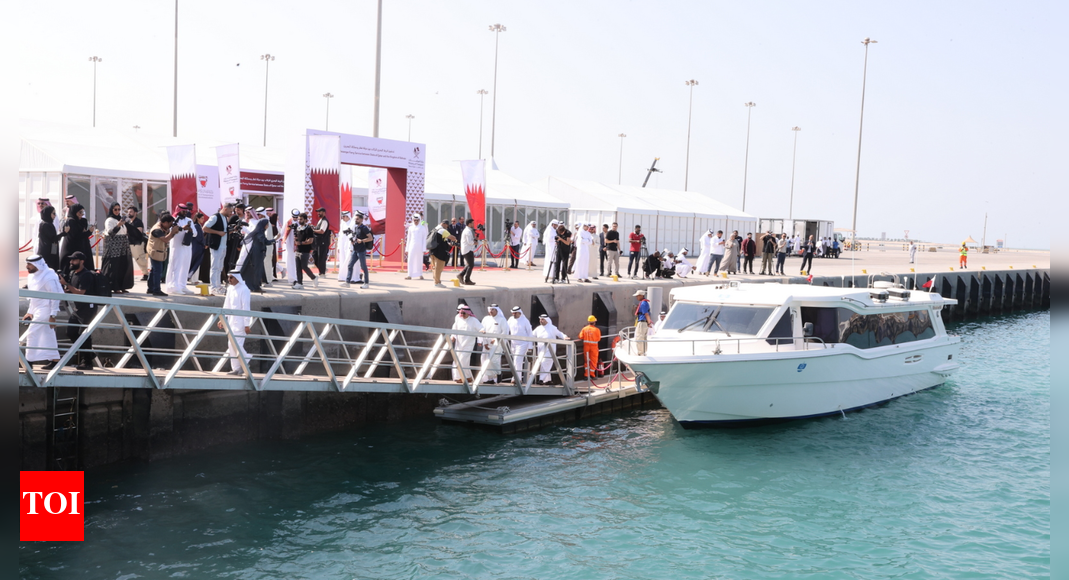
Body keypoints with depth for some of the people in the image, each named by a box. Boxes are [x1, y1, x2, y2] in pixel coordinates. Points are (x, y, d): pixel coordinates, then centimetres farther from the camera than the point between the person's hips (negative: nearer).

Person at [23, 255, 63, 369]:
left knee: (32, 334, -10)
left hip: (45, 311, -9)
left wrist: (53, 315, -19)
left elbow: (55, 297, -18)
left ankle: (29, 361, -5)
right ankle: (55, 360, 16)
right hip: (37, 310, 9)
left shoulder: (48, 277, -17)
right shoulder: (32, 276, 11)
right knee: (48, 336, 11)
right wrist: (30, 312, 18)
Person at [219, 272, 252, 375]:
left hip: (240, 322, -8)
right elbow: (226, 306, 19)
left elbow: (246, 308, -14)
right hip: (231, 320, 8)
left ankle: (245, 361, 4)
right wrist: (222, 319, 14)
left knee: (236, 343, -15)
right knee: (231, 345, 6)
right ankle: (236, 368, 11)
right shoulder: (230, 289, 12)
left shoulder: (244, 290, -12)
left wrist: (247, 324, -16)